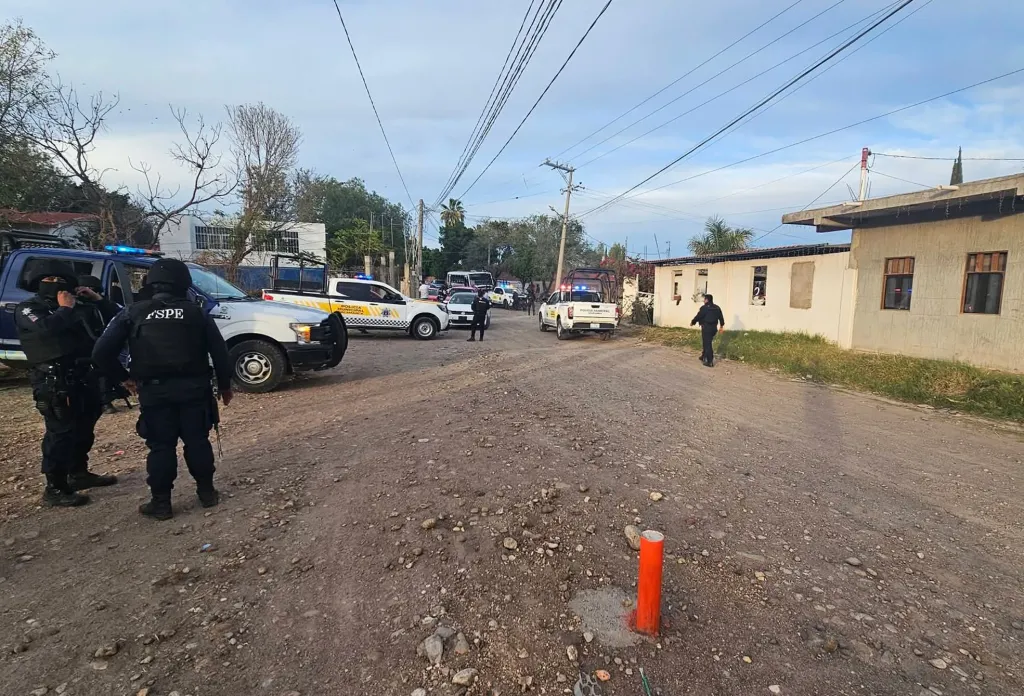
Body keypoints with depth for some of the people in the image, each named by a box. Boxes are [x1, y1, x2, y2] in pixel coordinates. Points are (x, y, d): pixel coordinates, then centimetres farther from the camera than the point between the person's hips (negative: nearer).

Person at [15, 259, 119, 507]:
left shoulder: (77, 308, 18)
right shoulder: (27, 309, -1)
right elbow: (46, 327, -24)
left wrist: (98, 300, 5)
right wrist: (65, 308, -10)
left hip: (84, 377, 7)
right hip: (54, 382, -7)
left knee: (84, 429, 16)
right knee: (60, 433, -9)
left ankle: (79, 473, 31)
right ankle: (55, 489, -3)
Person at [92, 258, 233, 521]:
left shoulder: (133, 313, 2)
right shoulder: (195, 312, 2)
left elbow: (102, 353, -2)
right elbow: (219, 351, 2)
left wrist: (126, 375, 14)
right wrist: (224, 385, 12)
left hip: (154, 391, 0)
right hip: (193, 388, 1)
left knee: (161, 446, 8)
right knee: (197, 441, 11)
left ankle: (161, 503, 14)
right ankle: (206, 493, 19)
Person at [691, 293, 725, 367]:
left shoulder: (704, 308, -14)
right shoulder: (717, 308, 9)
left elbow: (698, 316, -10)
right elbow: (721, 317, 14)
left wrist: (692, 322, 6)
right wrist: (721, 326, 24)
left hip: (706, 328, -8)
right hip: (714, 327, 8)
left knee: (707, 344, -4)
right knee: (707, 343, 22)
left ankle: (710, 362, -5)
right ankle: (704, 357, 34)